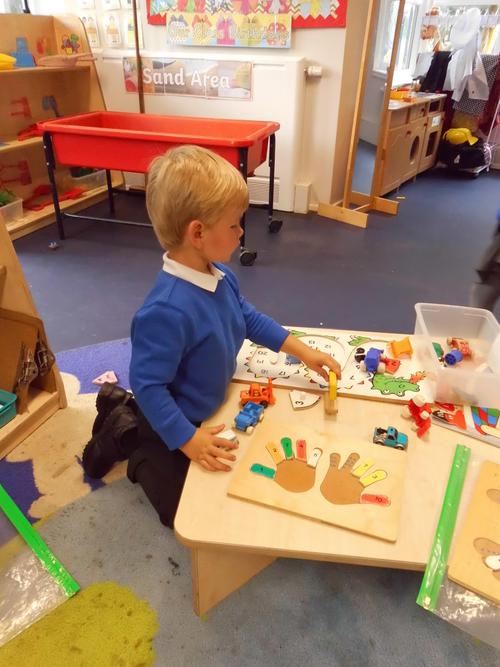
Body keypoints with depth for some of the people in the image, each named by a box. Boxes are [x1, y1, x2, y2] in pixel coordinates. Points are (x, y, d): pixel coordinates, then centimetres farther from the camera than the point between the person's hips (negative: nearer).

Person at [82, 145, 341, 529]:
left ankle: (128, 412, 29)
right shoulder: (168, 310, -39)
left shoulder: (220, 275, -11)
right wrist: (188, 440, -29)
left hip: (209, 406, 8)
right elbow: (148, 384, -32)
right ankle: (128, 435, 17)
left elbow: (249, 318, 5)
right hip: (175, 420, -7)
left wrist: (301, 350, 2)